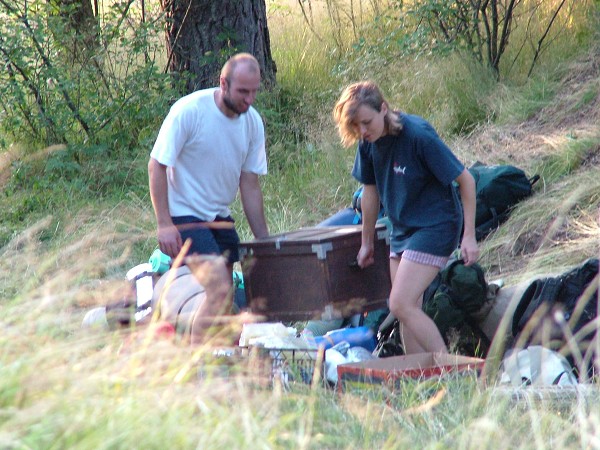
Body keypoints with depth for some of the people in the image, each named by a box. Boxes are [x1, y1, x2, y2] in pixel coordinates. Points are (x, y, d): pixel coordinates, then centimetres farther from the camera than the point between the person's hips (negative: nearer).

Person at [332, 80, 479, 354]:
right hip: (402, 229, 8)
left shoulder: (418, 135, -22)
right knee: (408, 310, 6)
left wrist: (469, 236, -17)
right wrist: (366, 243, 21)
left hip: (435, 227, -8)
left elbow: (466, 181, -16)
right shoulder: (369, 142, -2)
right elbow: (371, 191, 14)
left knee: (401, 305, -16)